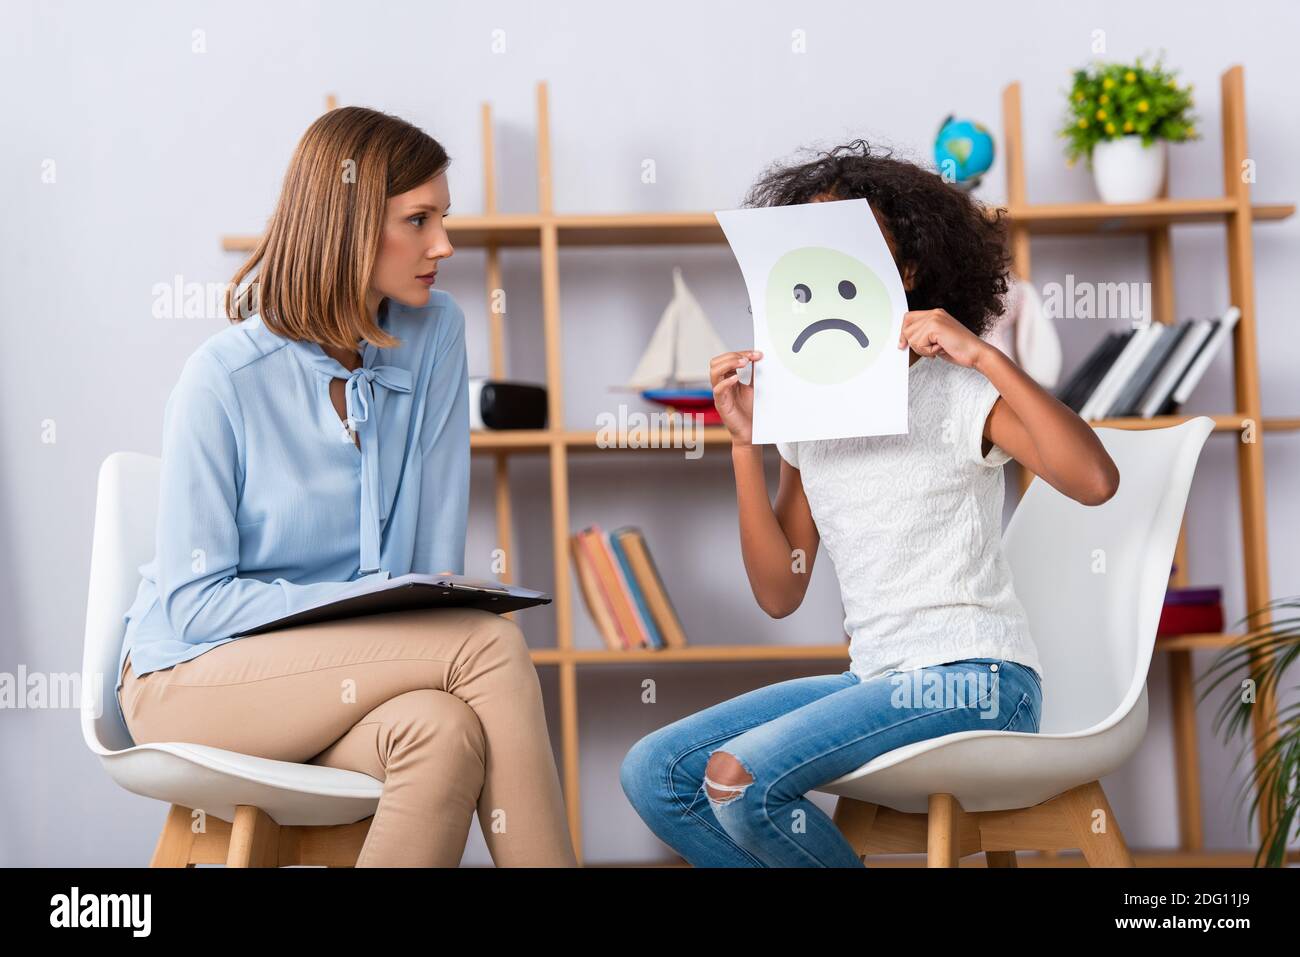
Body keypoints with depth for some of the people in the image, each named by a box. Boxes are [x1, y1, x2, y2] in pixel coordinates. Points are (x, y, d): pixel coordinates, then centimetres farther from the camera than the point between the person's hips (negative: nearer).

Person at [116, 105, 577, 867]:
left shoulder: (435, 332, -2)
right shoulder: (225, 379, -15)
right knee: (492, 643, -27)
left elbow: (437, 538, 0)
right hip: (193, 678, -4)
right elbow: (193, 601, -14)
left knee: (447, 734, -33)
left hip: (337, 675, 4)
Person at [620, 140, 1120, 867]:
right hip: (875, 679, 7)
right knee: (654, 774, -4)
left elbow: (1095, 480, -24)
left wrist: (987, 356, -24)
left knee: (739, 776, -25)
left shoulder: (958, 391, -7)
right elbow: (780, 593, 6)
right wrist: (746, 446, -2)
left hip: (970, 682, -7)